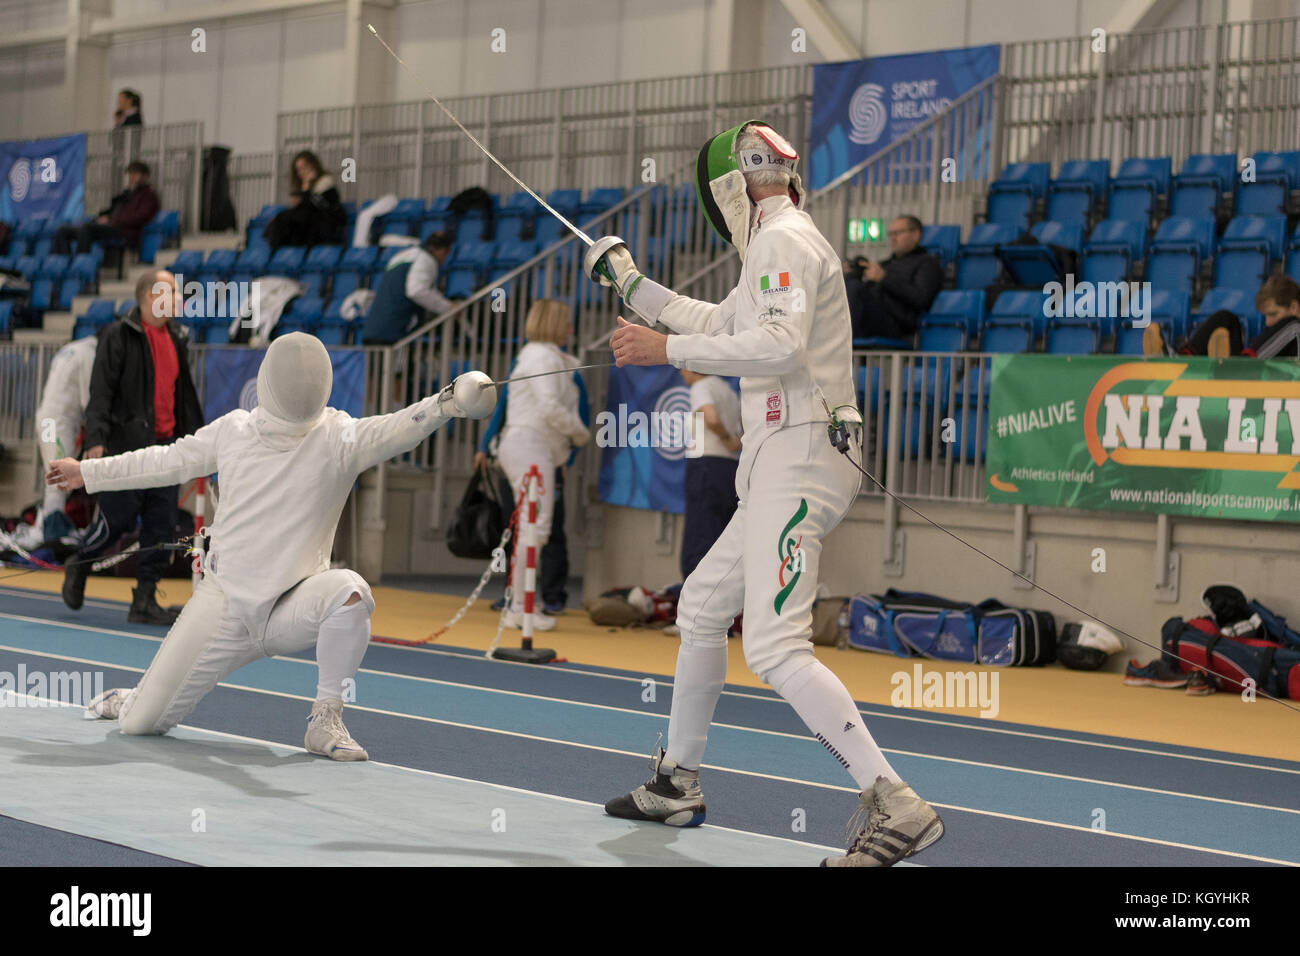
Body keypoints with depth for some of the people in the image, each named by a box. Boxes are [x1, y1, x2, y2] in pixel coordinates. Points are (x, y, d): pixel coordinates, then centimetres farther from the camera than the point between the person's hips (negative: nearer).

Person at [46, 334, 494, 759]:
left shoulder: (338, 436, -14)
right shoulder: (234, 429, -4)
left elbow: (395, 430, -35)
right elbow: (169, 462, 14)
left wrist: (450, 401, -55)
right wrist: (88, 472, 21)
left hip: (292, 608, -2)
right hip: (223, 610, 2)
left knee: (349, 591, -36)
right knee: (139, 724, 1)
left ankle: (325, 722, -17)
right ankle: (129, 700, 41)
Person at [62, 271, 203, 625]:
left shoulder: (175, 339, 16)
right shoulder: (119, 336, -6)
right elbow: (101, 392, -12)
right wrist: (96, 439, -21)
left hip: (167, 446, 7)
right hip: (128, 443, -6)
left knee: (161, 525, 1)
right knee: (118, 517, -4)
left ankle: (144, 601, 6)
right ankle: (77, 569, 23)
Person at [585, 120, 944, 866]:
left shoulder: (783, 241, -11)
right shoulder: (781, 246, 21)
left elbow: (780, 346, -28)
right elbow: (718, 326, 36)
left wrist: (666, 349, -23)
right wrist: (633, 284, 39)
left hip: (797, 462, -10)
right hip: (788, 463, 10)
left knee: (777, 649, -18)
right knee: (702, 608, 21)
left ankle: (896, 808, -24)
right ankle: (678, 784, 33)